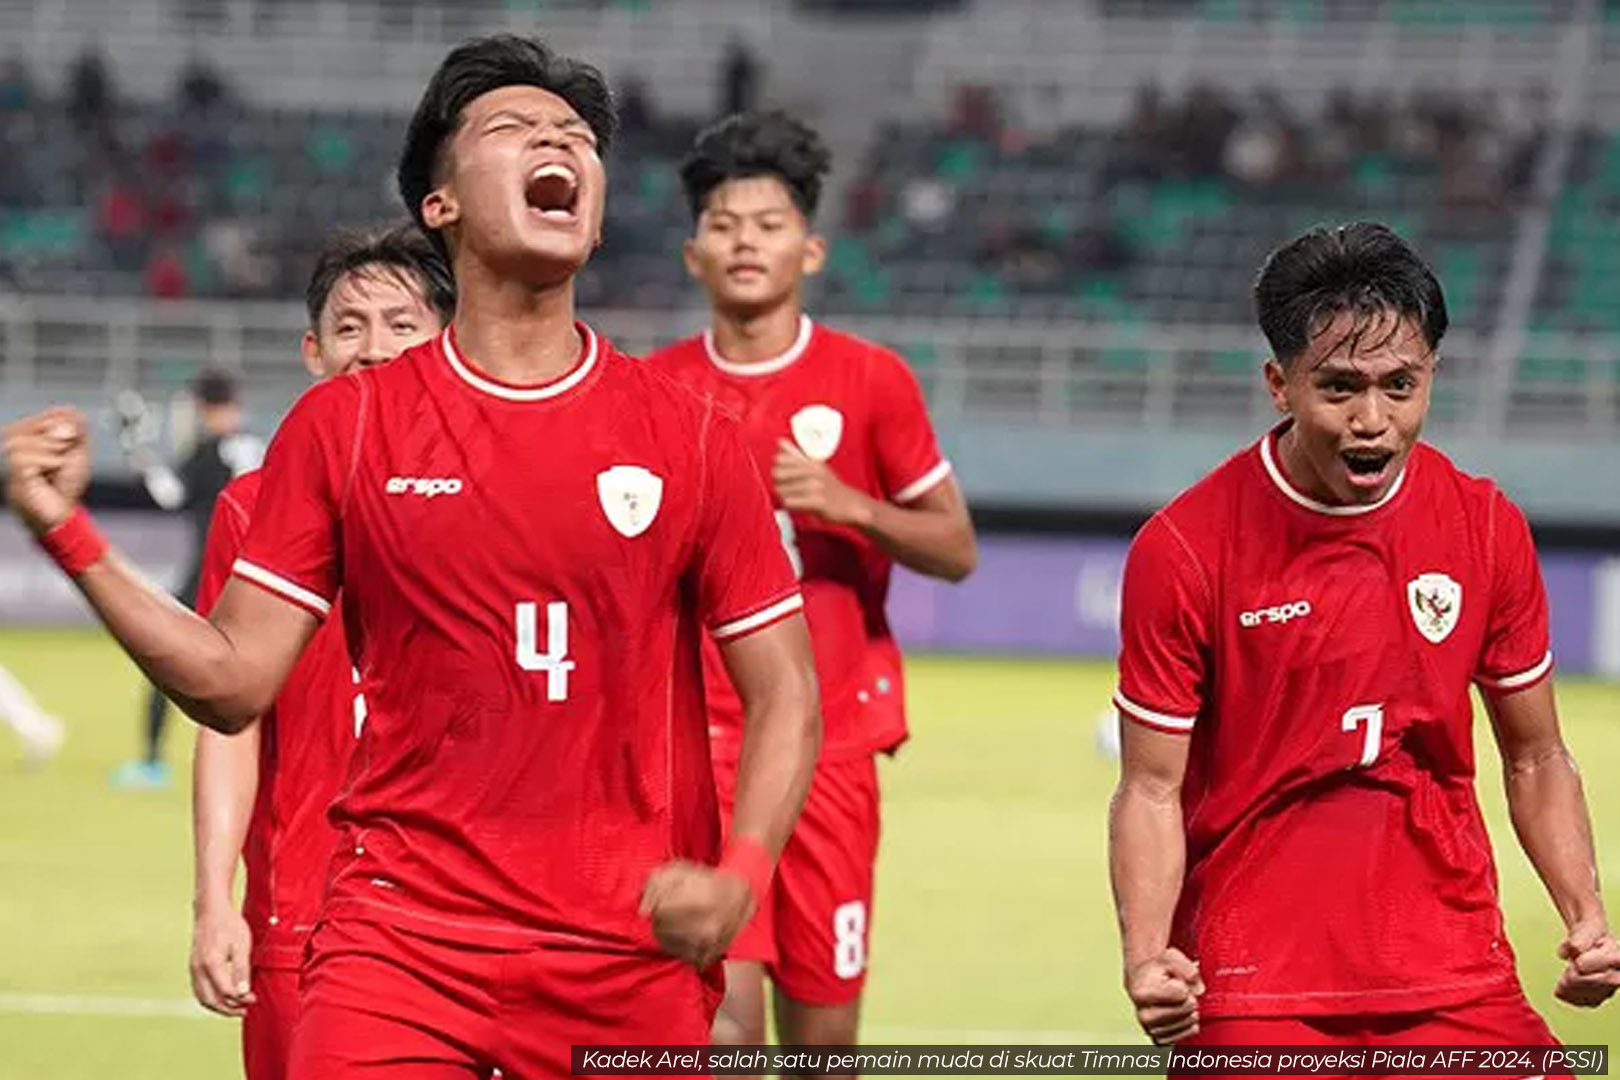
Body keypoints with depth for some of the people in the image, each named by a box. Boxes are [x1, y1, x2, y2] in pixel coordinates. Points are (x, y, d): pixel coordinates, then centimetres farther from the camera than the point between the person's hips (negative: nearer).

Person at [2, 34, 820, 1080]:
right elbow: (234, 681, 4)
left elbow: (786, 695, 6)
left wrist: (739, 878, -11)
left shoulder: (691, 436, 3)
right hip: (400, 942, -1)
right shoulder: (340, 425, 4)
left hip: (633, 955, 1)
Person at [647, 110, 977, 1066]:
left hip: (832, 739, 1)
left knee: (824, 1030, 5)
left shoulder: (871, 380, 1)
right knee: (725, 1006, -16)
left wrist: (850, 505, -12)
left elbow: (958, 548, 4)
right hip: (700, 734, -1)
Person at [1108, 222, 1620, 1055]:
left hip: (1455, 983, 3)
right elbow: (1152, 789, -6)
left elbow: (1536, 760, 10)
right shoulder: (1182, 551, -9)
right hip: (1252, 990, -2)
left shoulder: (1487, 529, 0)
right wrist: (1146, 957, -22)